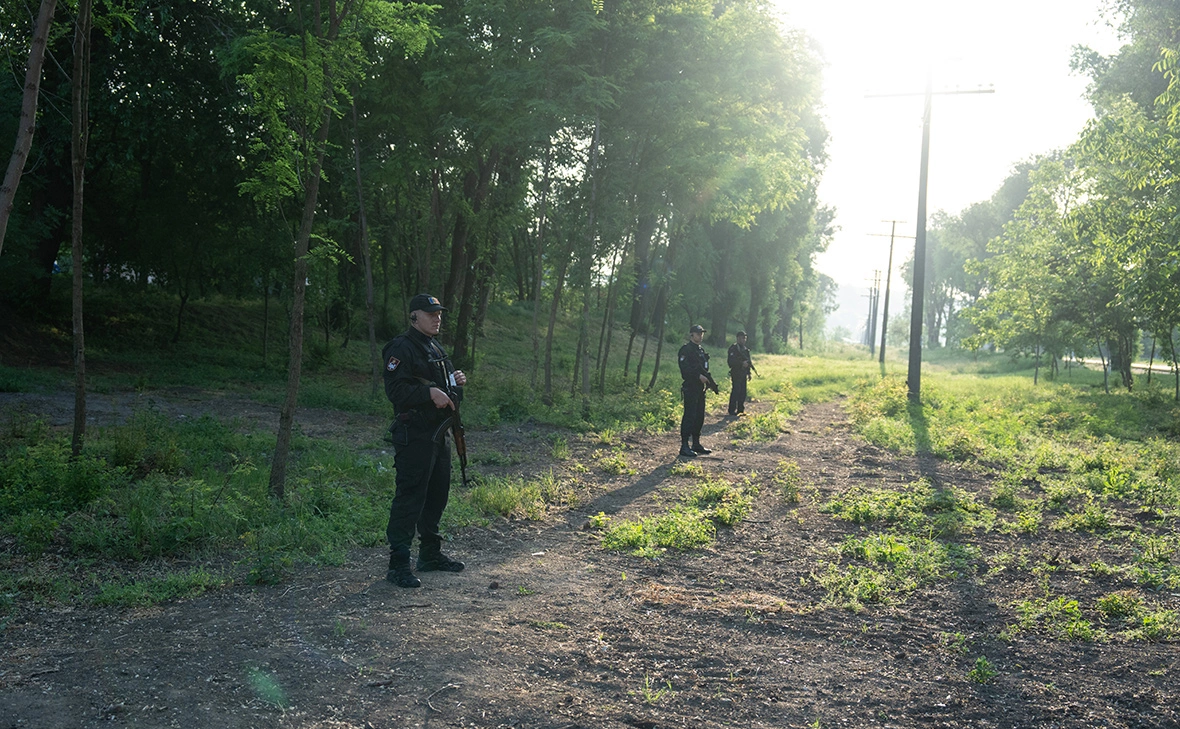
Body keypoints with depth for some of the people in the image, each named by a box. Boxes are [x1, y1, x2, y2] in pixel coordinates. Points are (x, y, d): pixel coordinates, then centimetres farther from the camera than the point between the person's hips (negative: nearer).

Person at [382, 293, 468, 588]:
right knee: (409, 497, -9)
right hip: (413, 436, -10)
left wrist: (456, 382, 8)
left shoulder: (436, 349, 20)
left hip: (438, 434, 10)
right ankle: (398, 564, -5)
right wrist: (429, 392, -29)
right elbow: (396, 390, -20)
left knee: (437, 494, 16)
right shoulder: (402, 348, -11)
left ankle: (431, 554, 29)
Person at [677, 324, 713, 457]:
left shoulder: (701, 350, 18)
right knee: (689, 416, -10)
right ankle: (684, 446, -8)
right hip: (690, 388, -9)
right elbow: (685, 368, -21)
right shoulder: (686, 350, -11)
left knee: (699, 416, 13)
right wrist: (698, 376, -24)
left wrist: (710, 380, 8)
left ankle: (696, 444, 21)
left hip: (700, 388, 9)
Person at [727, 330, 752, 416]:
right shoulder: (733, 348, -9)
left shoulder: (745, 349, 16)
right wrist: (742, 363, -24)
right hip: (736, 374, -8)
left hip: (743, 374, 8)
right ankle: (732, 411, -3)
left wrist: (749, 373, 17)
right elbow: (731, 361, -18)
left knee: (742, 393, 8)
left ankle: (741, 410, 15)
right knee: (735, 392, -8)